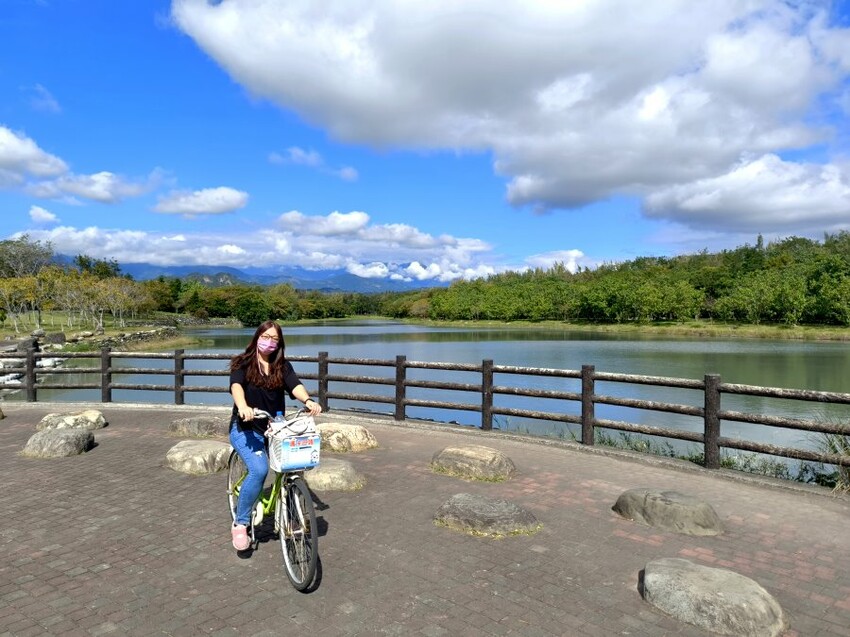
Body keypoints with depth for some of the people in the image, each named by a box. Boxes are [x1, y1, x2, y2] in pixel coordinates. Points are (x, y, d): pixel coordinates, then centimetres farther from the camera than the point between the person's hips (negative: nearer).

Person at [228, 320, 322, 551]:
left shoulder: (283, 366, 7)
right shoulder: (242, 363, 0)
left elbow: (295, 385, -11)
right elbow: (236, 386, -20)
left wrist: (308, 400, -34)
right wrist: (242, 406, -42)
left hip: (274, 428, 4)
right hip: (245, 429, -4)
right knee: (259, 469, -27)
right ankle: (240, 524, -9)